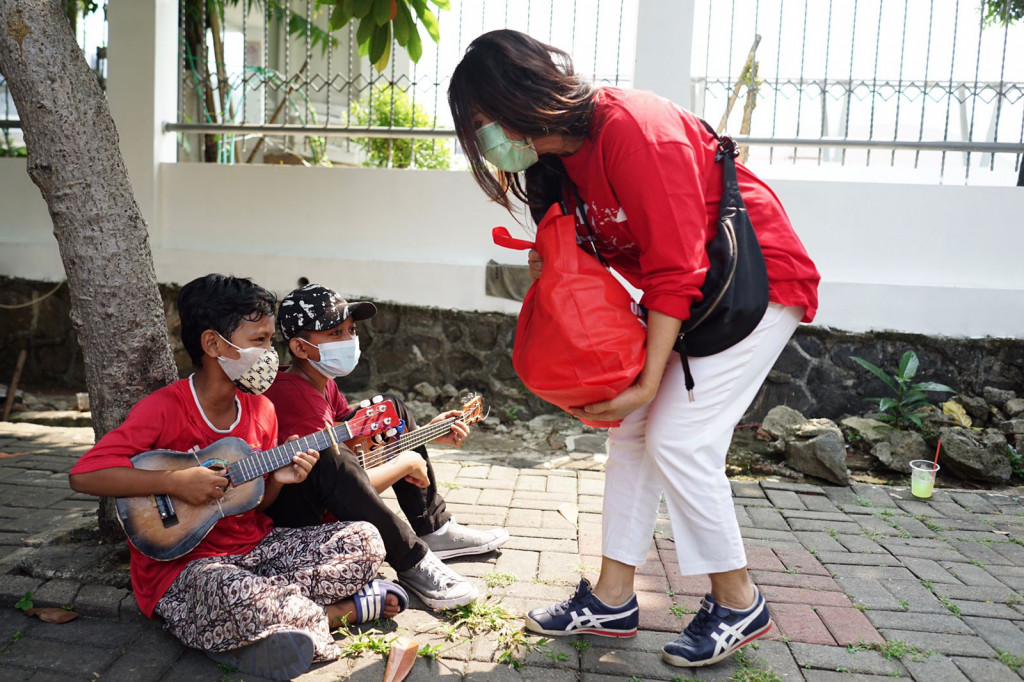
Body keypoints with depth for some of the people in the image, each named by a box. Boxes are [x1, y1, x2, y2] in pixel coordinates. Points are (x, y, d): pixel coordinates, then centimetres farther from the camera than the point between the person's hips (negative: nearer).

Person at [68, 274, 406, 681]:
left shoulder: (261, 410, 3)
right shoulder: (164, 409, -15)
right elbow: (84, 475, -23)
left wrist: (277, 480, -10)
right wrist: (175, 483, -27)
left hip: (254, 546, 6)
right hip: (183, 563, -5)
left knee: (365, 540, -6)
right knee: (232, 594, -40)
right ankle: (342, 610, -14)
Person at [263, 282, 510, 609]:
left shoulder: (320, 380, 3)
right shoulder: (296, 397, -27)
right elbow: (353, 484, -30)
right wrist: (406, 463, -14)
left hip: (322, 497, 10)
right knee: (331, 460, -41)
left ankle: (434, 528, 13)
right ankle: (413, 563, -23)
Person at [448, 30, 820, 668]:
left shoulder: (634, 131, -27)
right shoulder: (561, 153, 2)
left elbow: (676, 269, -26)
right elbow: (597, 246, 7)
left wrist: (647, 382, -23)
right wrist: (553, 260, -15)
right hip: (687, 293, 9)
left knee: (677, 439, -12)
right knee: (631, 432, 4)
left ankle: (740, 604, 8)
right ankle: (613, 600, 14)